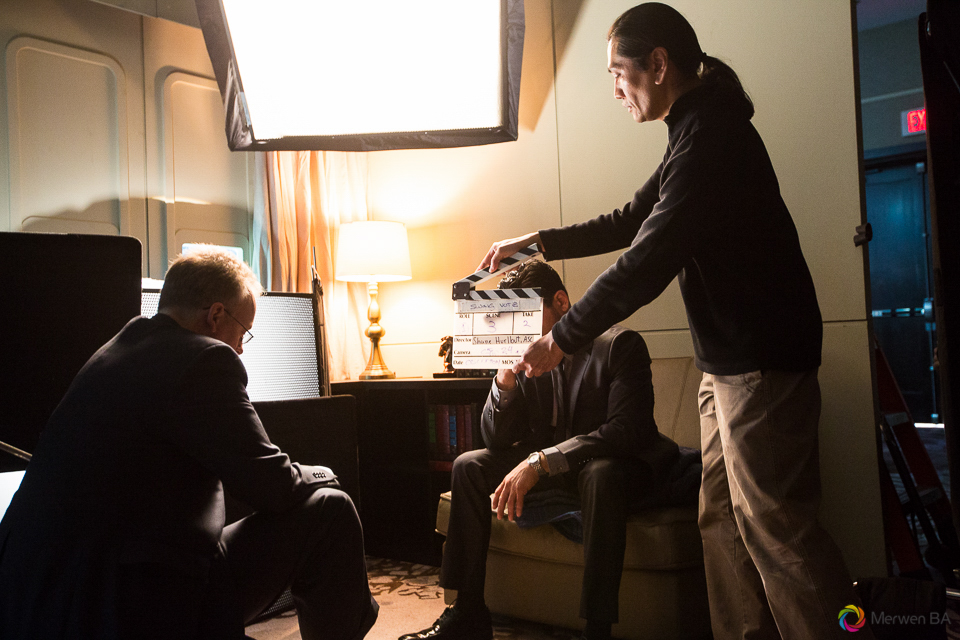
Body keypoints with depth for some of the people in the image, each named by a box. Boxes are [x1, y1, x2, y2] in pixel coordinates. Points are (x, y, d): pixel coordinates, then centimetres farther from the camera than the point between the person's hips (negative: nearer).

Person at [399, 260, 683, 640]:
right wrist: (505, 379, -21)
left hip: (612, 468, -5)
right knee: (468, 466, -8)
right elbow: (496, 440, -1)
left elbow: (630, 429, -30)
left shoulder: (620, 345, -16)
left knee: (602, 474, -38)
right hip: (546, 468, 6)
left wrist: (540, 460, -37)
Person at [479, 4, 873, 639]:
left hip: (763, 362, -10)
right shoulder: (700, 131, 16)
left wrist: (563, 337, -16)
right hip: (730, 361, 10)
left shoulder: (711, 135, -18)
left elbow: (648, 261, -24)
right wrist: (539, 242, 20)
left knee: (774, 525, -4)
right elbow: (631, 222, 23)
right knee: (723, 517, 14)